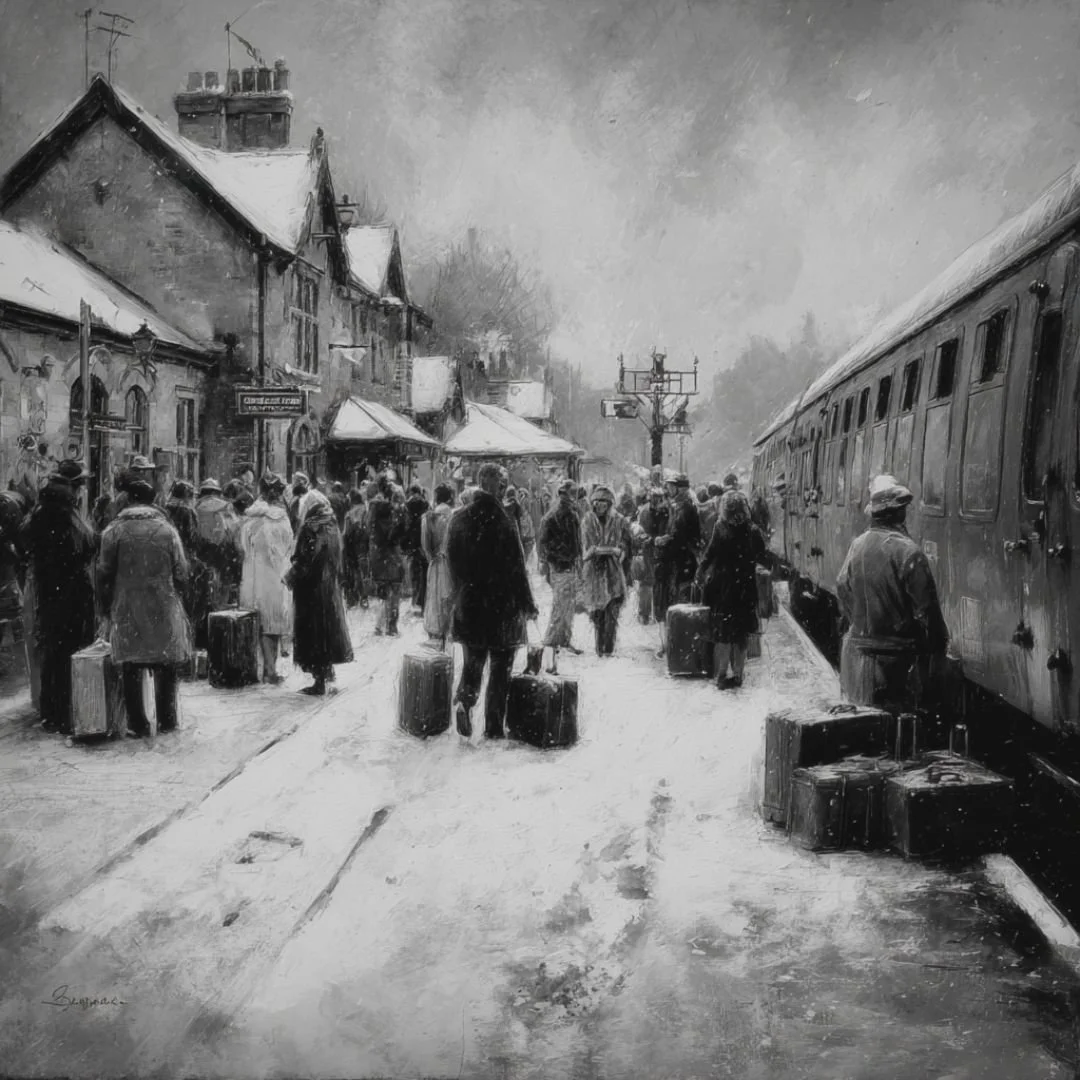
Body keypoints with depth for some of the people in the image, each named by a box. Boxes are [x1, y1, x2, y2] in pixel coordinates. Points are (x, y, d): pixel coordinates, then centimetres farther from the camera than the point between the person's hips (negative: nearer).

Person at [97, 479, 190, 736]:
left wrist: (107, 606, 10)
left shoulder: (114, 531, -4)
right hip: (163, 608, 0)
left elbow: (104, 573, -1)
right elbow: (181, 573, -1)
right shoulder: (167, 529, -3)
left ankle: (138, 724, 8)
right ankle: (167, 721, 16)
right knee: (165, 669, 11)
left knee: (131, 670, 7)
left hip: (126, 610, 0)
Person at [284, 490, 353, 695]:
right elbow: (337, 561, 9)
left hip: (311, 588, -7)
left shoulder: (310, 529, -16)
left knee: (314, 632, 0)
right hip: (331, 587, 7)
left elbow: (303, 562, -19)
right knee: (329, 628, 17)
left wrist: (289, 578, -4)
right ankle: (326, 672, 28)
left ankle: (319, 682, 3)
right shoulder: (332, 527, 5)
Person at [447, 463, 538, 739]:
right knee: (500, 666, 8)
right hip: (502, 607, -4)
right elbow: (516, 569, -13)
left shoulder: (458, 521, 1)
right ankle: (493, 726, 10)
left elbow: (453, 564, 9)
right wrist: (527, 604, -3)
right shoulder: (501, 524, -17)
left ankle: (464, 700, -9)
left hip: (469, 605, 4)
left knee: (473, 661, 17)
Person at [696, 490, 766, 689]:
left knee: (722, 633, 8)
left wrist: (701, 576, 0)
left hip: (722, 585, -2)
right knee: (741, 633, 13)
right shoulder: (753, 531, -6)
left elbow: (709, 556, -10)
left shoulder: (720, 529, -12)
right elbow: (762, 558, 1)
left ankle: (721, 675, 8)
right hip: (745, 588, 2)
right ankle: (737, 674, 17)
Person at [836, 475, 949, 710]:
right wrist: (939, 642, -1)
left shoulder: (857, 545, -1)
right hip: (898, 654, -6)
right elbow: (925, 606, -14)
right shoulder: (908, 551, -18)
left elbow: (843, 590, 7)